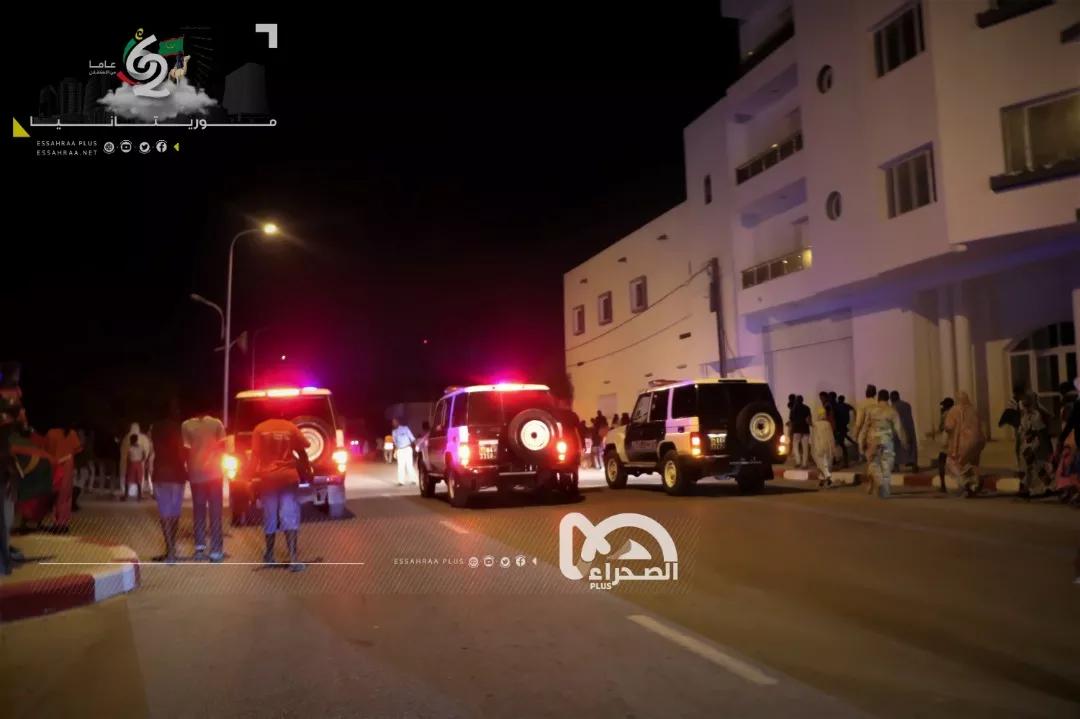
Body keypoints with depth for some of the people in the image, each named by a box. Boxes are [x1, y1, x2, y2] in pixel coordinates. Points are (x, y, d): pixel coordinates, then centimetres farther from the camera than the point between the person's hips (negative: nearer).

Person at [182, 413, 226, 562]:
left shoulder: (186, 425, -4)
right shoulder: (216, 423, -3)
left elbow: (185, 450, -5)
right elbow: (222, 447, -4)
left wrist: (189, 469, 7)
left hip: (195, 474, 0)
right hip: (214, 473, 0)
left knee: (199, 511, 16)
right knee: (215, 512, 4)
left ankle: (200, 547, 13)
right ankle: (216, 552, 2)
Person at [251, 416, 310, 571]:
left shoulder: (260, 429, -1)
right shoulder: (290, 427, 1)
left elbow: (255, 456, -4)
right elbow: (302, 452, 8)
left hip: (267, 478, 0)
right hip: (288, 477, 0)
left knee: (270, 518, 12)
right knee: (290, 518, -2)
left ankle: (269, 557, 22)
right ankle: (293, 559, -10)